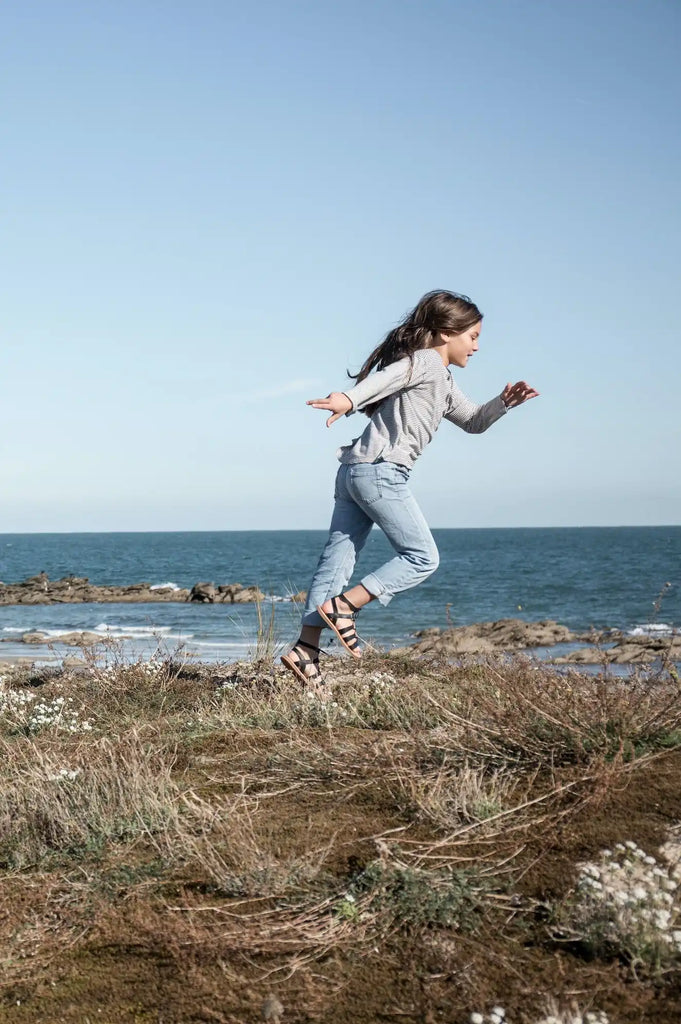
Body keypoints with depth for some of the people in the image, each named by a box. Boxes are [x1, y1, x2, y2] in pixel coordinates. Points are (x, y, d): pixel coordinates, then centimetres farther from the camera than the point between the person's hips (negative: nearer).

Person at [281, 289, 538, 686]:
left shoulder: (444, 384, 28)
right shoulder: (426, 361, -3)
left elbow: (473, 421, 37)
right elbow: (387, 376, -22)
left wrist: (504, 402, 18)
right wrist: (350, 399, -41)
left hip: (354, 472, 10)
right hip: (381, 471, -10)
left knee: (338, 560, 3)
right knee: (422, 557, -3)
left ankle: (306, 647, -1)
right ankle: (343, 606, -11)